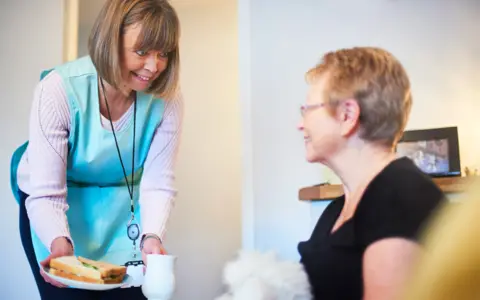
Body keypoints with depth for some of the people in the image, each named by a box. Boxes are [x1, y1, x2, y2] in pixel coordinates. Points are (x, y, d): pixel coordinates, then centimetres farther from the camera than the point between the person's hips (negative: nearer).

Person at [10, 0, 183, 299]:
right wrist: (60, 241, -46)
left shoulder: (167, 98, -21)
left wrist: (152, 237, -38)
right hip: (58, 208, -2)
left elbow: (158, 183, -20)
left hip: (121, 207, 2)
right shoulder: (59, 88, -28)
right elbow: (46, 193, -28)